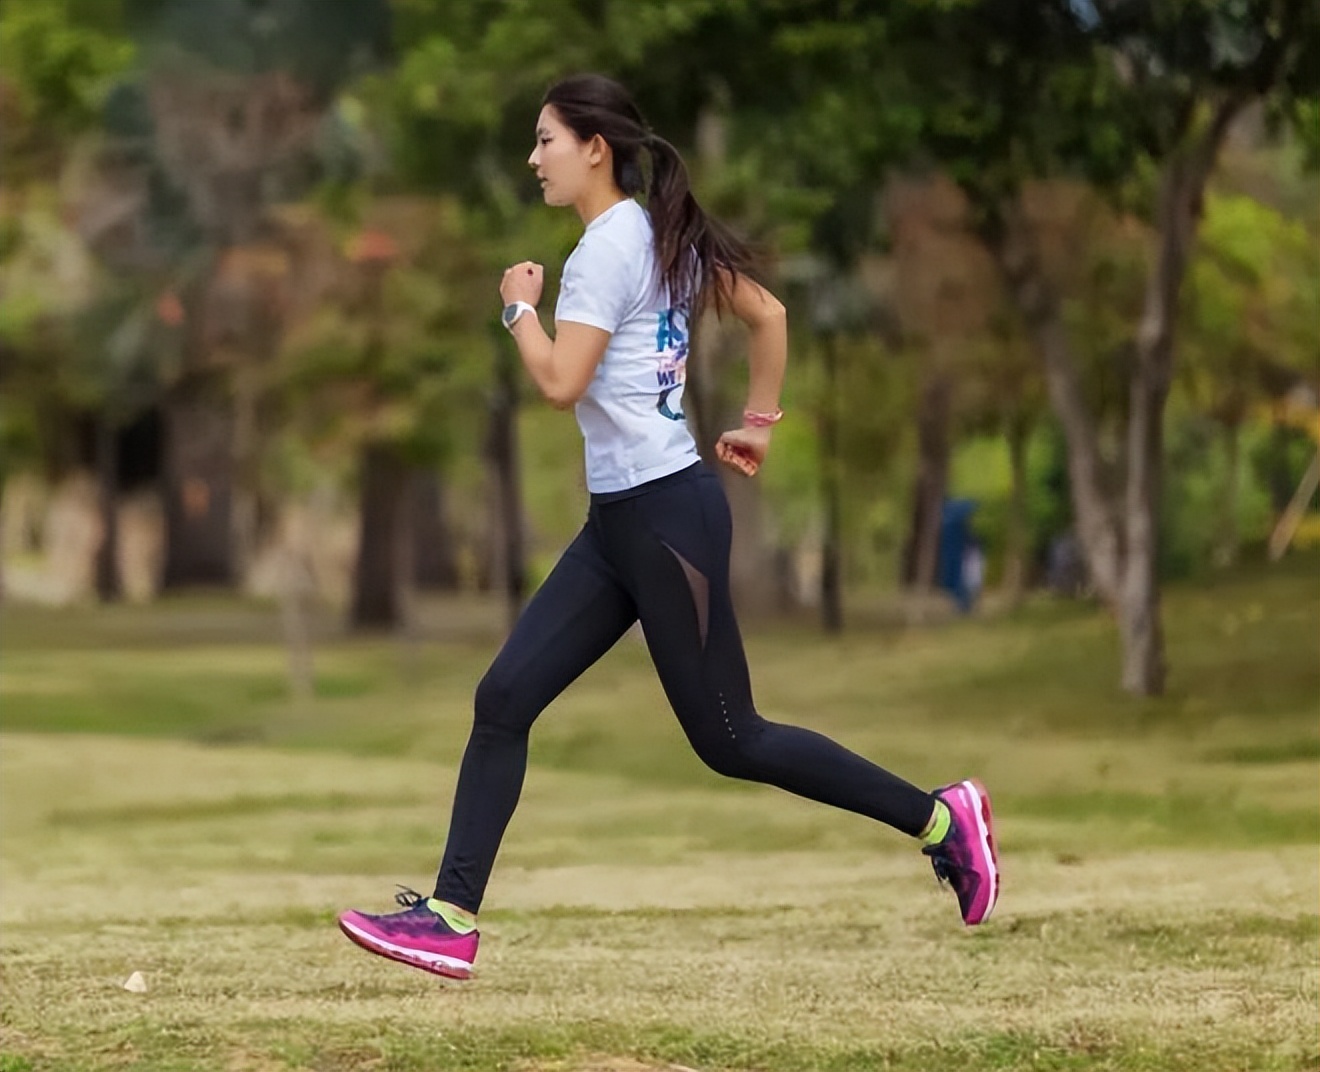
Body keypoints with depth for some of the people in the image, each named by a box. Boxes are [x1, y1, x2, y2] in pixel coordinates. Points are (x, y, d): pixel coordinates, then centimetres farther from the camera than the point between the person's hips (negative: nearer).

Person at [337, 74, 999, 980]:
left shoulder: (610, 245, -15)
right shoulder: (664, 235, 13)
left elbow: (560, 382, -21)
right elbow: (769, 314, 19)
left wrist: (520, 306, -5)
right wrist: (759, 421, 23)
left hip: (664, 514, -10)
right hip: (621, 520, 10)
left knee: (729, 740, -2)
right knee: (504, 699, 2)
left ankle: (940, 816, 7)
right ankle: (452, 918, -1)